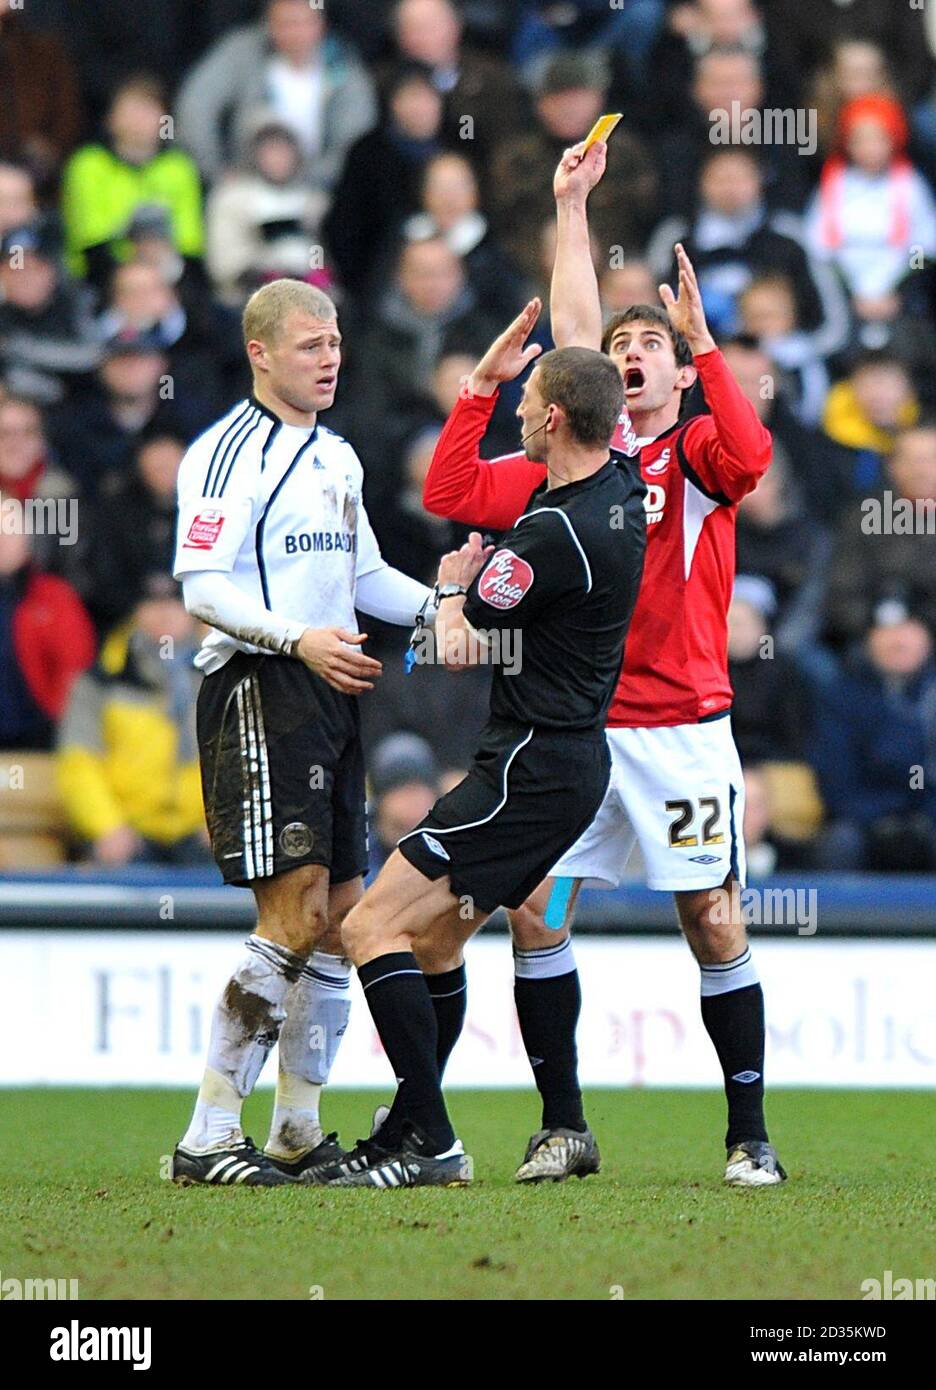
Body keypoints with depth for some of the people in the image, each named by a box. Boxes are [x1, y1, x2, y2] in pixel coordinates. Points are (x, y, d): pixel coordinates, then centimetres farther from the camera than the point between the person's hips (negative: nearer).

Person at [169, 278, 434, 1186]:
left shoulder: (337, 456, 19)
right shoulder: (226, 454, -8)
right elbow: (202, 588, -15)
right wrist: (298, 640, -27)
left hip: (330, 696, 9)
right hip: (258, 696, -9)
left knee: (341, 911, 8)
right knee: (296, 915, -16)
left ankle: (297, 1135, 17)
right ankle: (207, 1138, -13)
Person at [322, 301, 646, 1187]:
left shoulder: (555, 533, -22)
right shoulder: (619, 490, 6)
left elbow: (460, 647, -11)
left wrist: (453, 589, 9)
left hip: (530, 771, -10)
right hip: (575, 757, 10)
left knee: (374, 926, -12)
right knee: (435, 936, 20)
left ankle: (429, 1143, -15)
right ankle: (410, 1135, 24)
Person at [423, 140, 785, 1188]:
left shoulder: (698, 454, 2)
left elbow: (748, 455, -20)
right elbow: (451, 493, 8)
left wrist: (705, 343, -24)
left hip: (682, 727, -3)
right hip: (574, 728, 4)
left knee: (712, 922, -3)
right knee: (533, 912, -4)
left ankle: (748, 1133, 5)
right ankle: (563, 1129, 5)